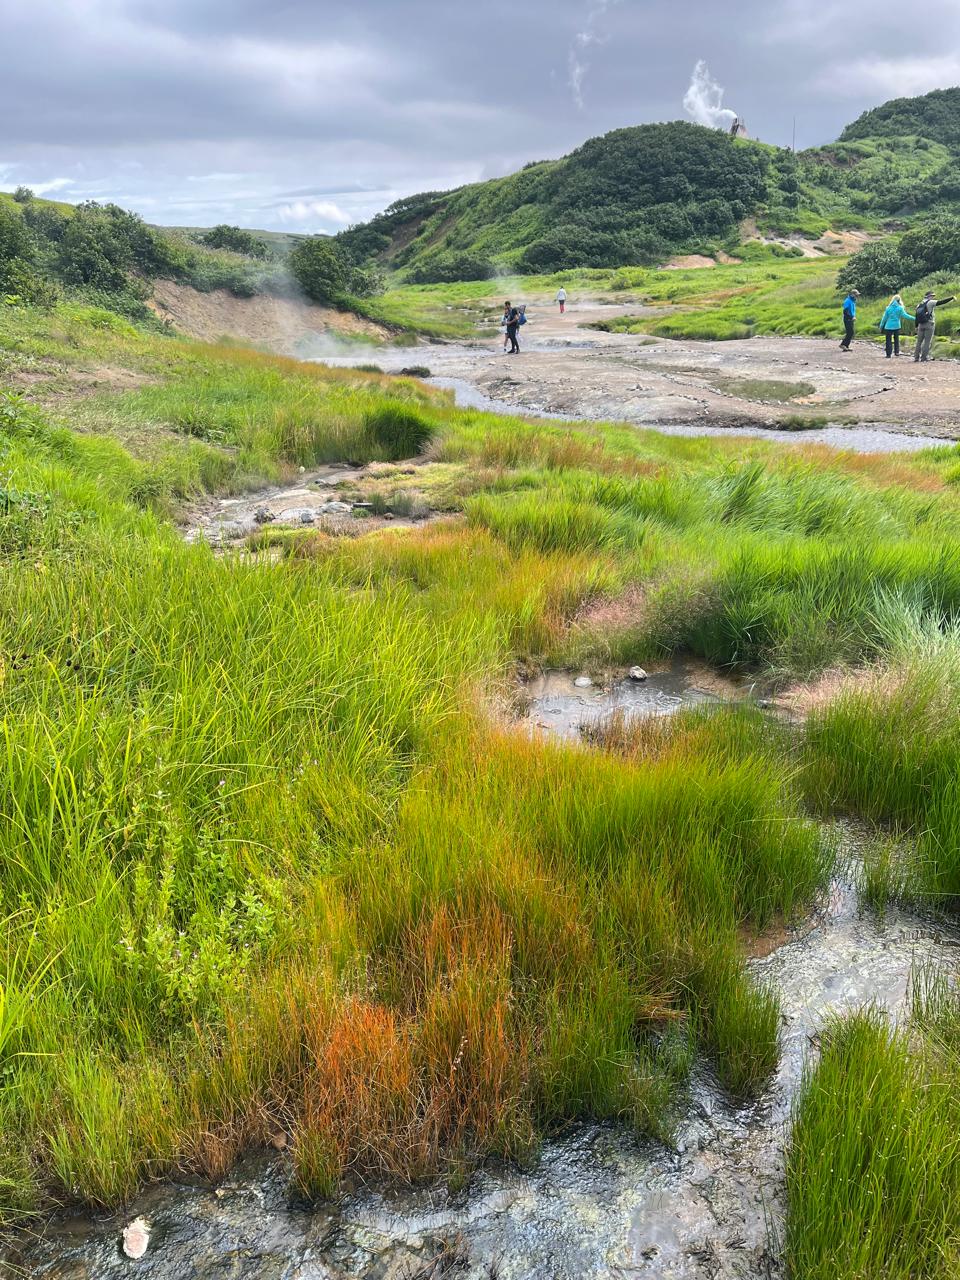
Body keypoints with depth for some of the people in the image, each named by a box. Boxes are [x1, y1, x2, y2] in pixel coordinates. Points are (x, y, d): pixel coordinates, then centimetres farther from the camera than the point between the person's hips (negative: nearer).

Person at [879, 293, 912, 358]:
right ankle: (896, 351, 16)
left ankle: (889, 354, -3)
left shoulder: (888, 308, -3)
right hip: (897, 326, 1)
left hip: (889, 326, -1)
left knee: (888, 340, 3)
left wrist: (881, 326, 9)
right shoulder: (900, 308, -6)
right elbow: (905, 315, -10)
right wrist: (914, 318, -4)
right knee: (896, 339, 18)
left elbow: (884, 318, 0)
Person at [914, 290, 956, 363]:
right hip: (929, 324, -6)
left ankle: (916, 358, 9)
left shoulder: (919, 305, 12)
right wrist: (952, 298, -3)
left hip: (921, 325, 6)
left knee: (919, 341, 10)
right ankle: (924, 358, -3)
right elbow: (941, 302, -11)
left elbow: (917, 317, 14)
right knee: (927, 342, -1)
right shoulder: (931, 302, -7)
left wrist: (917, 326, 20)